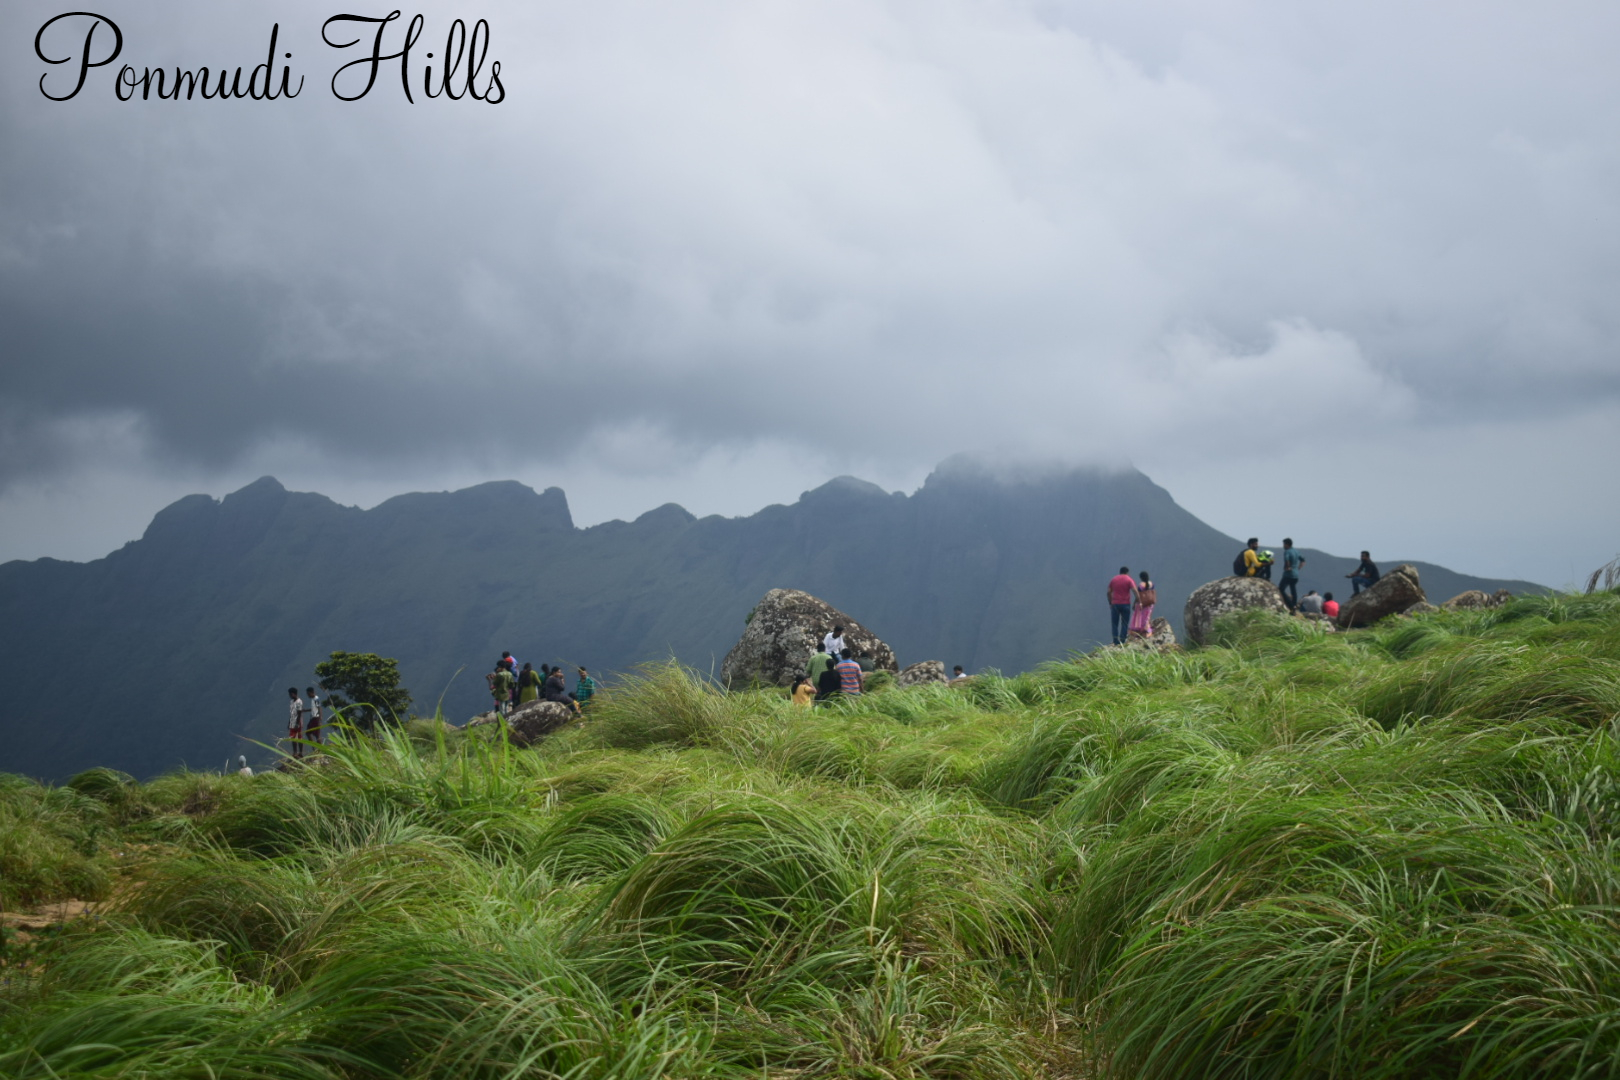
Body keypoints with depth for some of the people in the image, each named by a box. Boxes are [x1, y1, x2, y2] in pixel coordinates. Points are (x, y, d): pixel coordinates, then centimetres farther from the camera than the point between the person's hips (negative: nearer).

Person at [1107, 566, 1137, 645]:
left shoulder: (1113, 579, 8)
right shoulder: (1129, 580, -1)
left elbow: (1109, 592, 8)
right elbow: (1135, 590, -13)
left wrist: (1110, 603, 15)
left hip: (1115, 604, 2)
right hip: (1125, 604, -2)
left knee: (1114, 624, 6)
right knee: (1124, 624, 5)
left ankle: (1116, 643, -2)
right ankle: (1122, 642, -1)